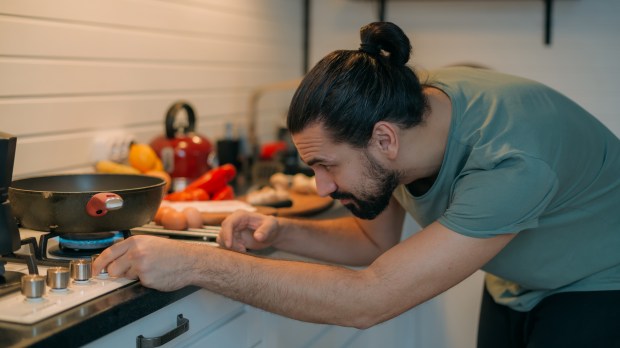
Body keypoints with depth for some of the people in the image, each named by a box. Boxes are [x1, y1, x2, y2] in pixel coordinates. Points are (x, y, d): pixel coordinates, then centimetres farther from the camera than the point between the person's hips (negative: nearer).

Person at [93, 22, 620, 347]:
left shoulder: (511, 160, -41)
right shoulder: (400, 107, -18)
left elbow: (367, 301, -42)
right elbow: (377, 241, -1)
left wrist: (196, 262, -42)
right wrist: (279, 232, -19)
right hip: (515, 284, 6)